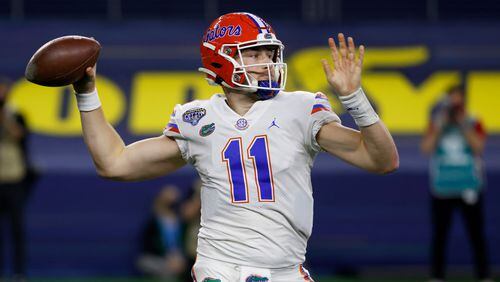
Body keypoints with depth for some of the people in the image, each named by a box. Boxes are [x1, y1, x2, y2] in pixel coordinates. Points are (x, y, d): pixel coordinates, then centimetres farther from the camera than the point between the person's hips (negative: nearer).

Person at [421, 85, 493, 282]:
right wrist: (440, 124, -11)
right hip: (441, 190, 1)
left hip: (469, 190, -1)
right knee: (439, 236, 3)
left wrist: (462, 123, -12)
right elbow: (426, 148, -7)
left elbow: (478, 146, -13)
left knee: (477, 235, -3)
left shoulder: (473, 124, 5)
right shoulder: (437, 125, 7)